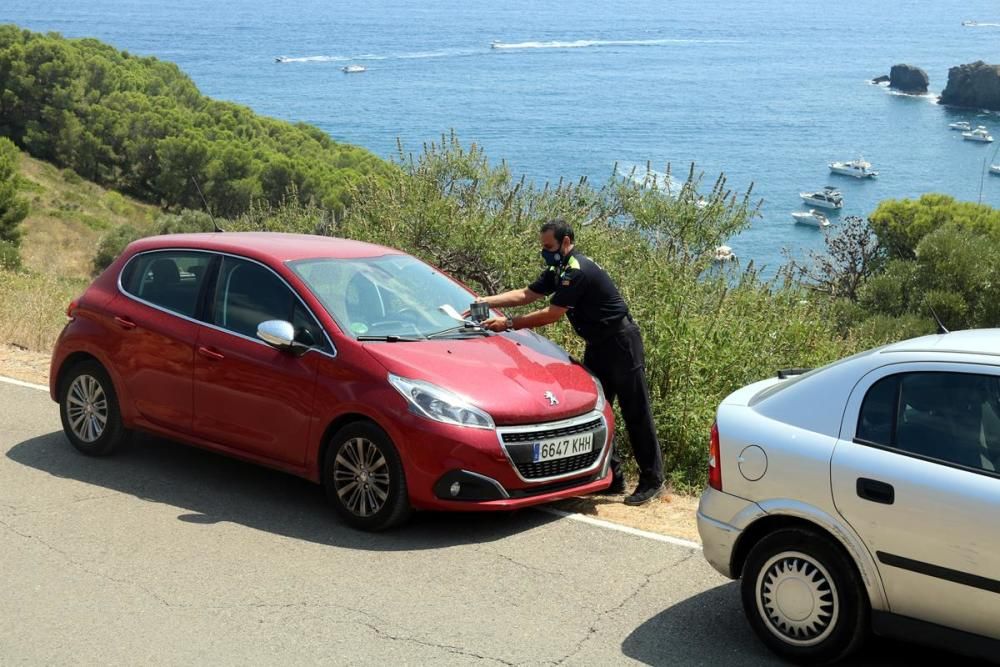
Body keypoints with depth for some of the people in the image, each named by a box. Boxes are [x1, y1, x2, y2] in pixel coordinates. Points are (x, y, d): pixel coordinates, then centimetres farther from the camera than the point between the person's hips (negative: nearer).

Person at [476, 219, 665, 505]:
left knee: (635, 413, -6)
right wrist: (485, 301, 0)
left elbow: (551, 314, -24)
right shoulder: (559, 270, 9)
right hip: (598, 345, 10)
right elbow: (526, 294, 11)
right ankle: (612, 477, 15)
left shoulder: (578, 271, -23)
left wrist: (509, 324, -20)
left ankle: (652, 480, -1)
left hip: (621, 343, -10)